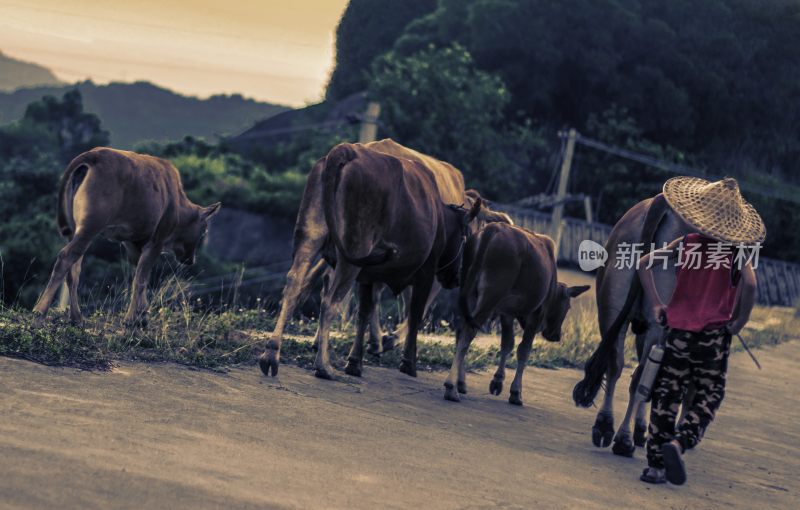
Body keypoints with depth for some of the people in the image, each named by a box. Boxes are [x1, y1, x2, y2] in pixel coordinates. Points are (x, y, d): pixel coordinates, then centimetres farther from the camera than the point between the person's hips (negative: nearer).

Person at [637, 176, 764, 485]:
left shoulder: (686, 244, 2)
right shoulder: (737, 250, -6)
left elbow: (644, 264, 1)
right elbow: (749, 284, -22)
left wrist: (655, 304, 6)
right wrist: (740, 321, -8)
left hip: (678, 332, 3)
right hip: (714, 336, -3)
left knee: (666, 397, 10)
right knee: (707, 400, 6)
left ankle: (656, 464, 7)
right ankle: (679, 442, -19)